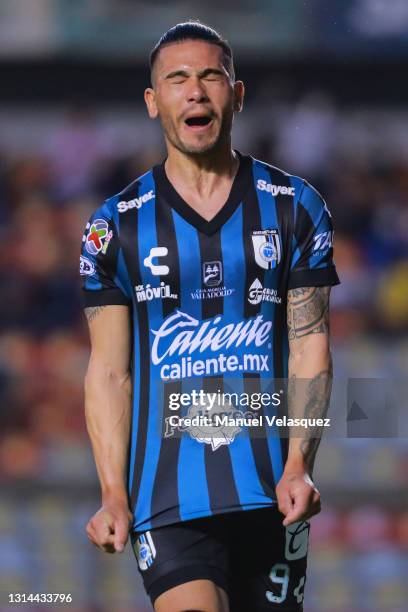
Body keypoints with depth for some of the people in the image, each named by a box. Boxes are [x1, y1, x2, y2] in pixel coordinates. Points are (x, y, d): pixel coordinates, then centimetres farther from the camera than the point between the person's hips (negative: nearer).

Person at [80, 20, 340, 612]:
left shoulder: (294, 206, 8)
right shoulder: (118, 225, 6)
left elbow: (310, 345, 4)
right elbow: (109, 370, 5)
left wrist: (298, 466, -9)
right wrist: (113, 495, -5)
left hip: (272, 489, 1)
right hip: (167, 495, -1)